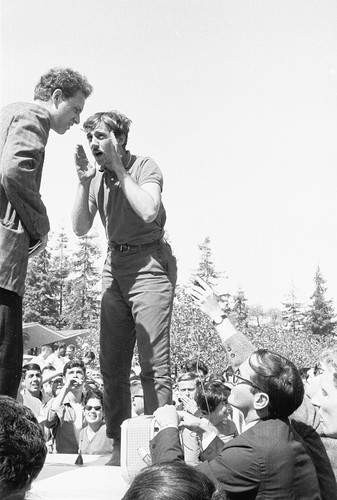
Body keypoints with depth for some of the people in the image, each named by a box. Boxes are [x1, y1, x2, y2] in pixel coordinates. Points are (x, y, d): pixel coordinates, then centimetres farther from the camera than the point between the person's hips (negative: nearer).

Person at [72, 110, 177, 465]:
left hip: (149, 264, -6)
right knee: (111, 364, 5)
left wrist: (119, 169, -13)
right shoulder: (97, 177, 12)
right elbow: (80, 228, 5)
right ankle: (119, 447, 14)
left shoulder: (145, 167, -5)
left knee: (154, 363, -9)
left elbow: (148, 212, -22)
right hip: (114, 267, 6)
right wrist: (84, 182, -6)